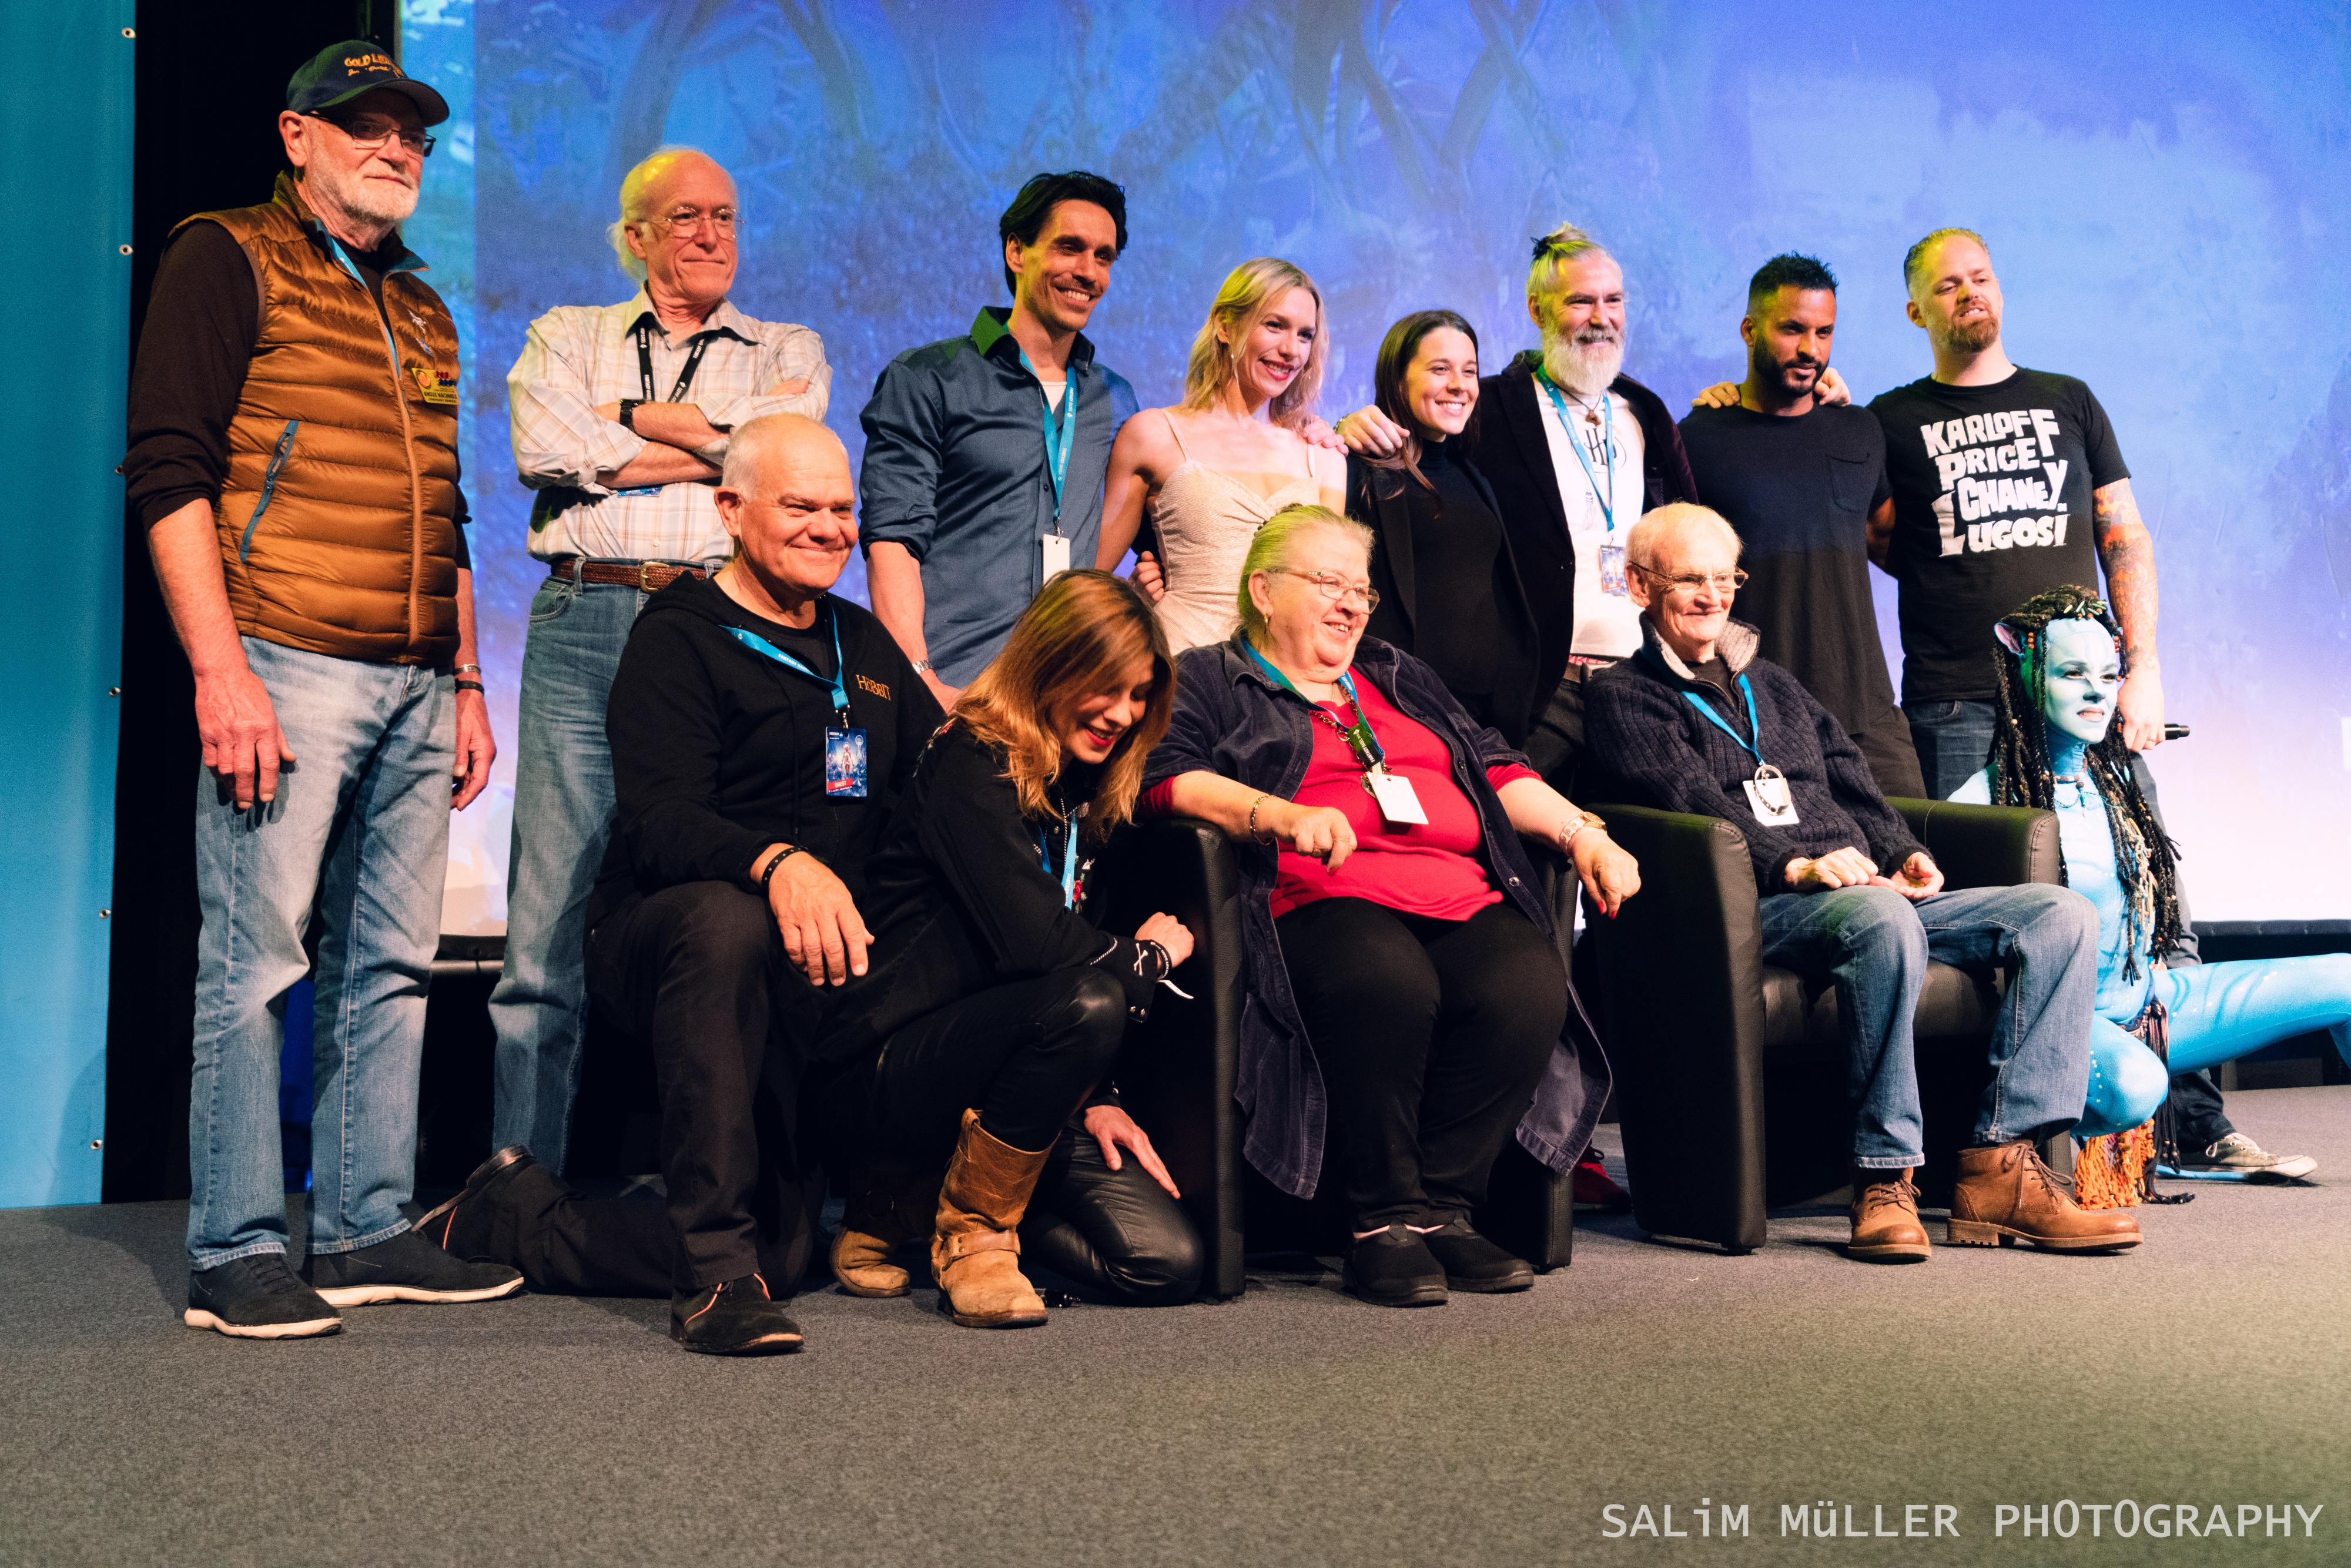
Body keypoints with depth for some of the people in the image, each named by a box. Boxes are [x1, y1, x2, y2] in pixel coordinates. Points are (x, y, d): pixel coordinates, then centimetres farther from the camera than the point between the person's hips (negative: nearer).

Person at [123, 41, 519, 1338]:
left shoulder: (423, 315, 23)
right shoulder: (229, 260, 3)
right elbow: (169, 471, -7)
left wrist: (466, 682, 18)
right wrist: (220, 672, -16)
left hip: (414, 689, 7)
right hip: (287, 670, -7)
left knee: (390, 965, 7)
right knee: (256, 960, -5)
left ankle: (366, 1233, 16)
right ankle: (234, 1255, 4)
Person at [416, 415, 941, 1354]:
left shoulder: (864, 646, 17)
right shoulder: (678, 640, -4)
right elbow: (660, 826, -20)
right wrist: (778, 862, -39)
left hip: (813, 978, 6)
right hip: (656, 940, -6)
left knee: (782, 1254, 0)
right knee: (725, 918, -43)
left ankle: (505, 1217, 22)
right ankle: (719, 1269, -33)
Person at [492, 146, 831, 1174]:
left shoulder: (786, 352, 19)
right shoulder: (567, 337, 20)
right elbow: (544, 449, -1)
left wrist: (626, 417, 3)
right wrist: (717, 443, 0)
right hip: (584, 623, 1)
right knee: (549, 914, -2)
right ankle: (520, 1167, 7)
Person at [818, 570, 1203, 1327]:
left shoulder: (1083, 795, 14)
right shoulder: (970, 766, -12)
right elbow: (1035, 944, -25)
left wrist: (1095, 1097, 4)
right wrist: (1150, 955, -7)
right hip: (888, 1067, -8)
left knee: (1168, 1264, -8)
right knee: (1085, 1003, -35)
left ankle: (916, 1194, 10)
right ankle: (971, 1225, -12)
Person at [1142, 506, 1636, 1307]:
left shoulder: (1399, 678, 35)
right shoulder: (1207, 683, 17)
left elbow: (1496, 768, 29)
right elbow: (1168, 775, -3)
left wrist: (1582, 834, 13)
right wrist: (1281, 814, -19)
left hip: (1464, 895, 5)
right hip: (1323, 897, -5)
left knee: (1528, 989, -28)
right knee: (1393, 984, -38)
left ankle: (1443, 1207, -16)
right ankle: (1385, 1220, -20)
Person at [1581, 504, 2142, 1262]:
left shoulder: (1773, 683, 32)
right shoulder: (1623, 696, 9)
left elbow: (1851, 781, 25)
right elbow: (1691, 806, -8)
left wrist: (1903, 854, 5)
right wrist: (1797, 864, -21)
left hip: (1874, 889, 7)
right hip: (1757, 908, -7)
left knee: (2063, 915, -11)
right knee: (1882, 921, -39)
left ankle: (1999, 1165, -21)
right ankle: (1885, 1178, -30)